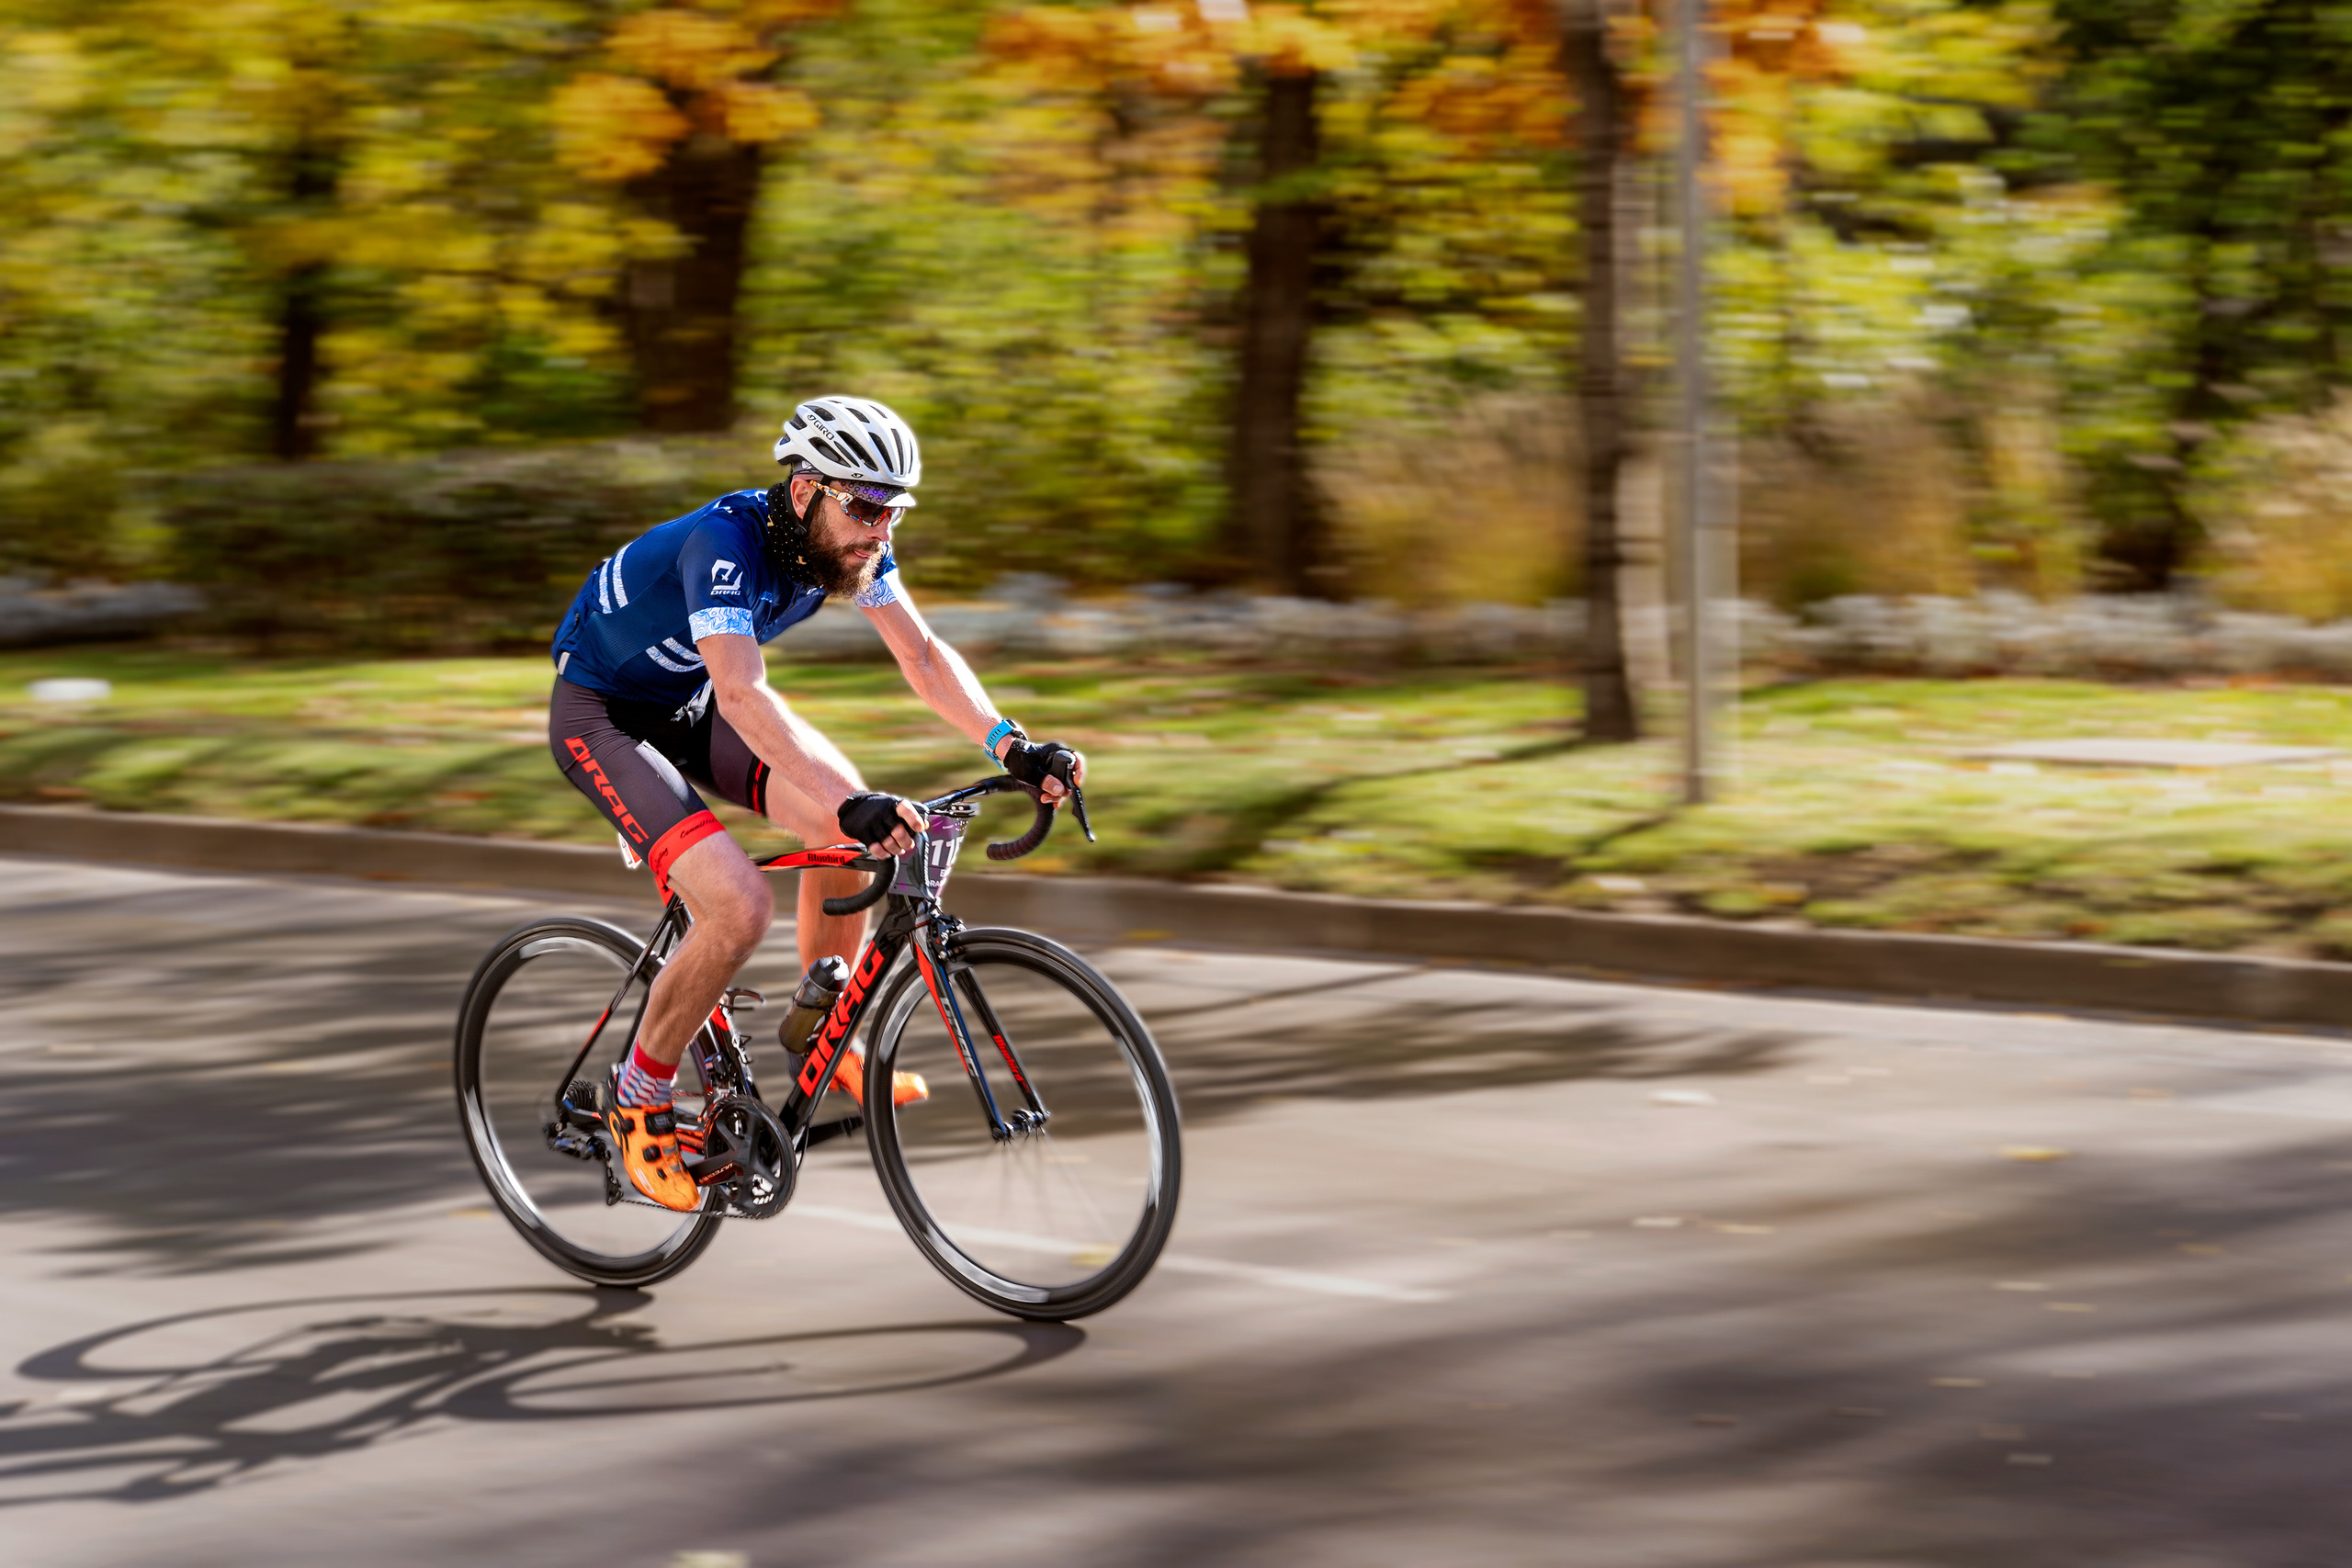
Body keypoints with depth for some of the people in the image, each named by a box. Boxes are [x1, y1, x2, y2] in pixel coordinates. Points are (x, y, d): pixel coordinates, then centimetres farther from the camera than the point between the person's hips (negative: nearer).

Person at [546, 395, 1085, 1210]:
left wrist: (1011, 745, -27)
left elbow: (923, 654, -10)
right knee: (739, 907, -24)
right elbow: (743, 695, -46)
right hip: (602, 715, -8)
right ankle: (638, 1103, -4)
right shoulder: (726, 540, -34)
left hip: (691, 705, 8)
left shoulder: (847, 537, -12)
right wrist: (850, 807, -56)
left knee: (853, 819, -12)